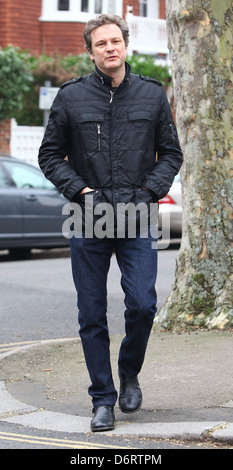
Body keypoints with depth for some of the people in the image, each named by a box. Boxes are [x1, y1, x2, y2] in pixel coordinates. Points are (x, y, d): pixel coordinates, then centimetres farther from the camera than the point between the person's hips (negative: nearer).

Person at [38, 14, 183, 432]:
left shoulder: (152, 95, 7)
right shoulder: (71, 96, 3)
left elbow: (171, 153, 12)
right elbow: (50, 154, 8)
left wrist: (149, 192, -4)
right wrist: (80, 191, -6)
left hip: (137, 221, 0)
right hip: (88, 222, 0)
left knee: (142, 304, -11)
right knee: (92, 316, 2)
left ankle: (129, 374, 17)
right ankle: (103, 399, 15)